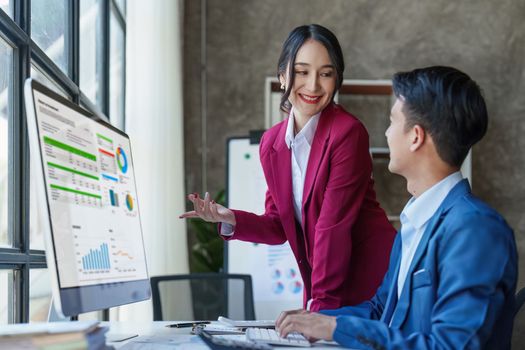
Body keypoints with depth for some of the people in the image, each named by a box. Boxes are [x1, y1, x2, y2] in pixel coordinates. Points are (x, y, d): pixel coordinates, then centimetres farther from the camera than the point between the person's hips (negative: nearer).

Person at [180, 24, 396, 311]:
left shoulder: (348, 133, -15)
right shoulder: (271, 144, 5)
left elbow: (333, 225, -18)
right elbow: (278, 227, 10)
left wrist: (320, 304, -18)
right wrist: (229, 220, -7)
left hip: (371, 280, -5)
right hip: (319, 288, 5)